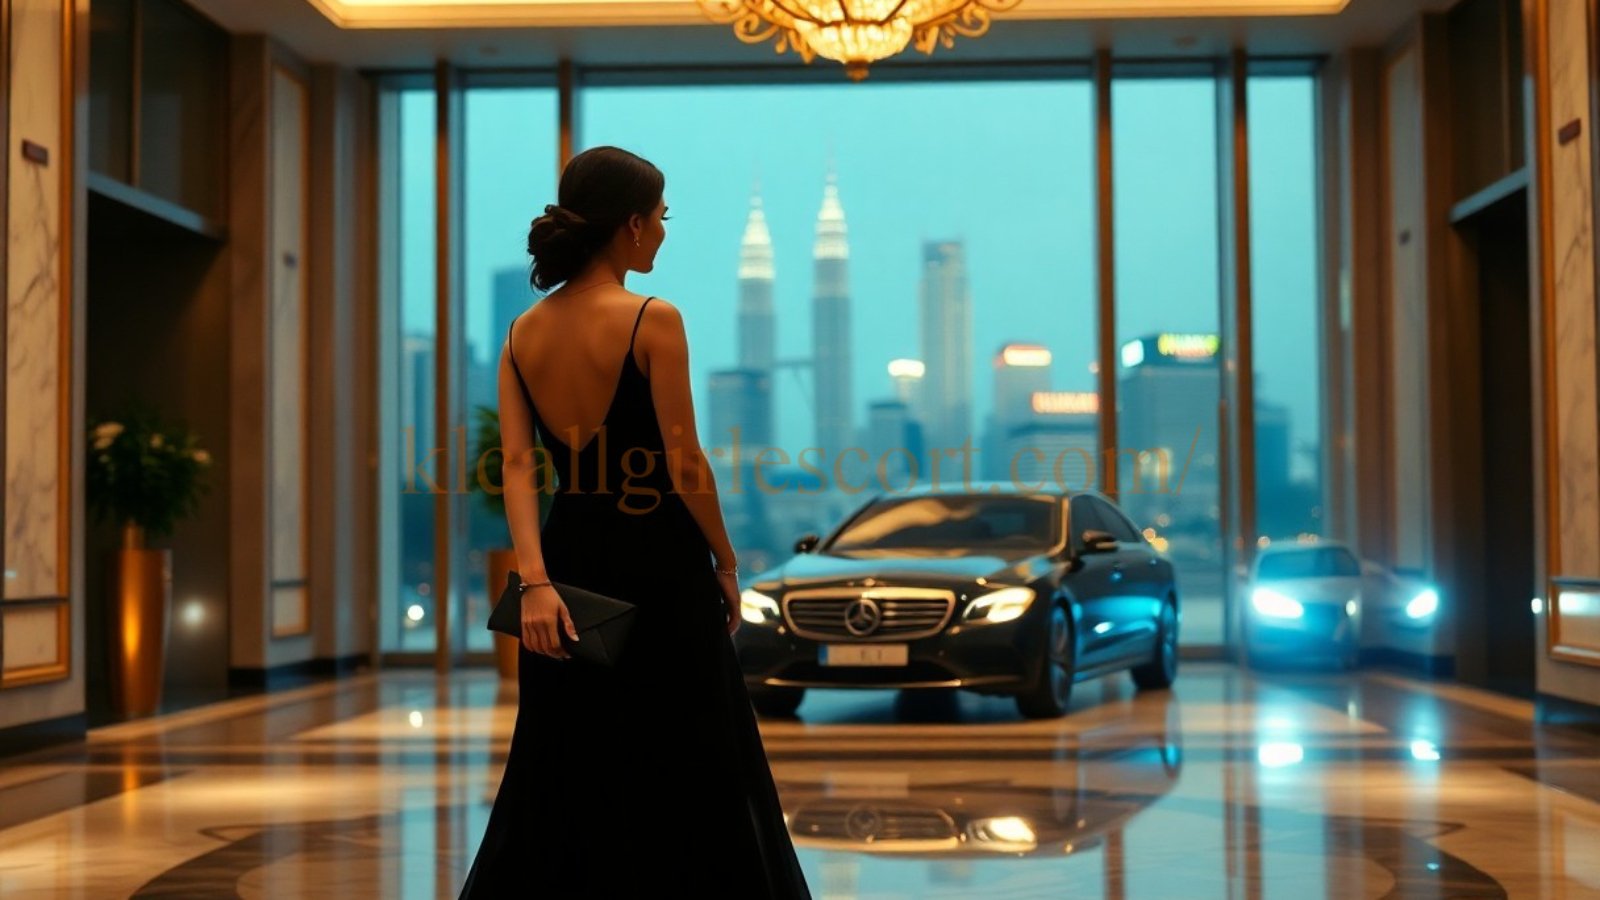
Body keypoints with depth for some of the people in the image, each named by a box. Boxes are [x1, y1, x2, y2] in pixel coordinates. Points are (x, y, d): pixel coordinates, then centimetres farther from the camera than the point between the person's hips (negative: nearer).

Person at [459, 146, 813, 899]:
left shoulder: (523, 334, 5)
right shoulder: (654, 321, -13)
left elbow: (517, 466, -5)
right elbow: (685, 467, -14)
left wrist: (535, 579, -12)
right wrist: (725, 561, -1)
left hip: (570, 560, 6)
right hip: (656, 563, -6)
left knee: (565, 777, 15)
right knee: (683, 781, 5)